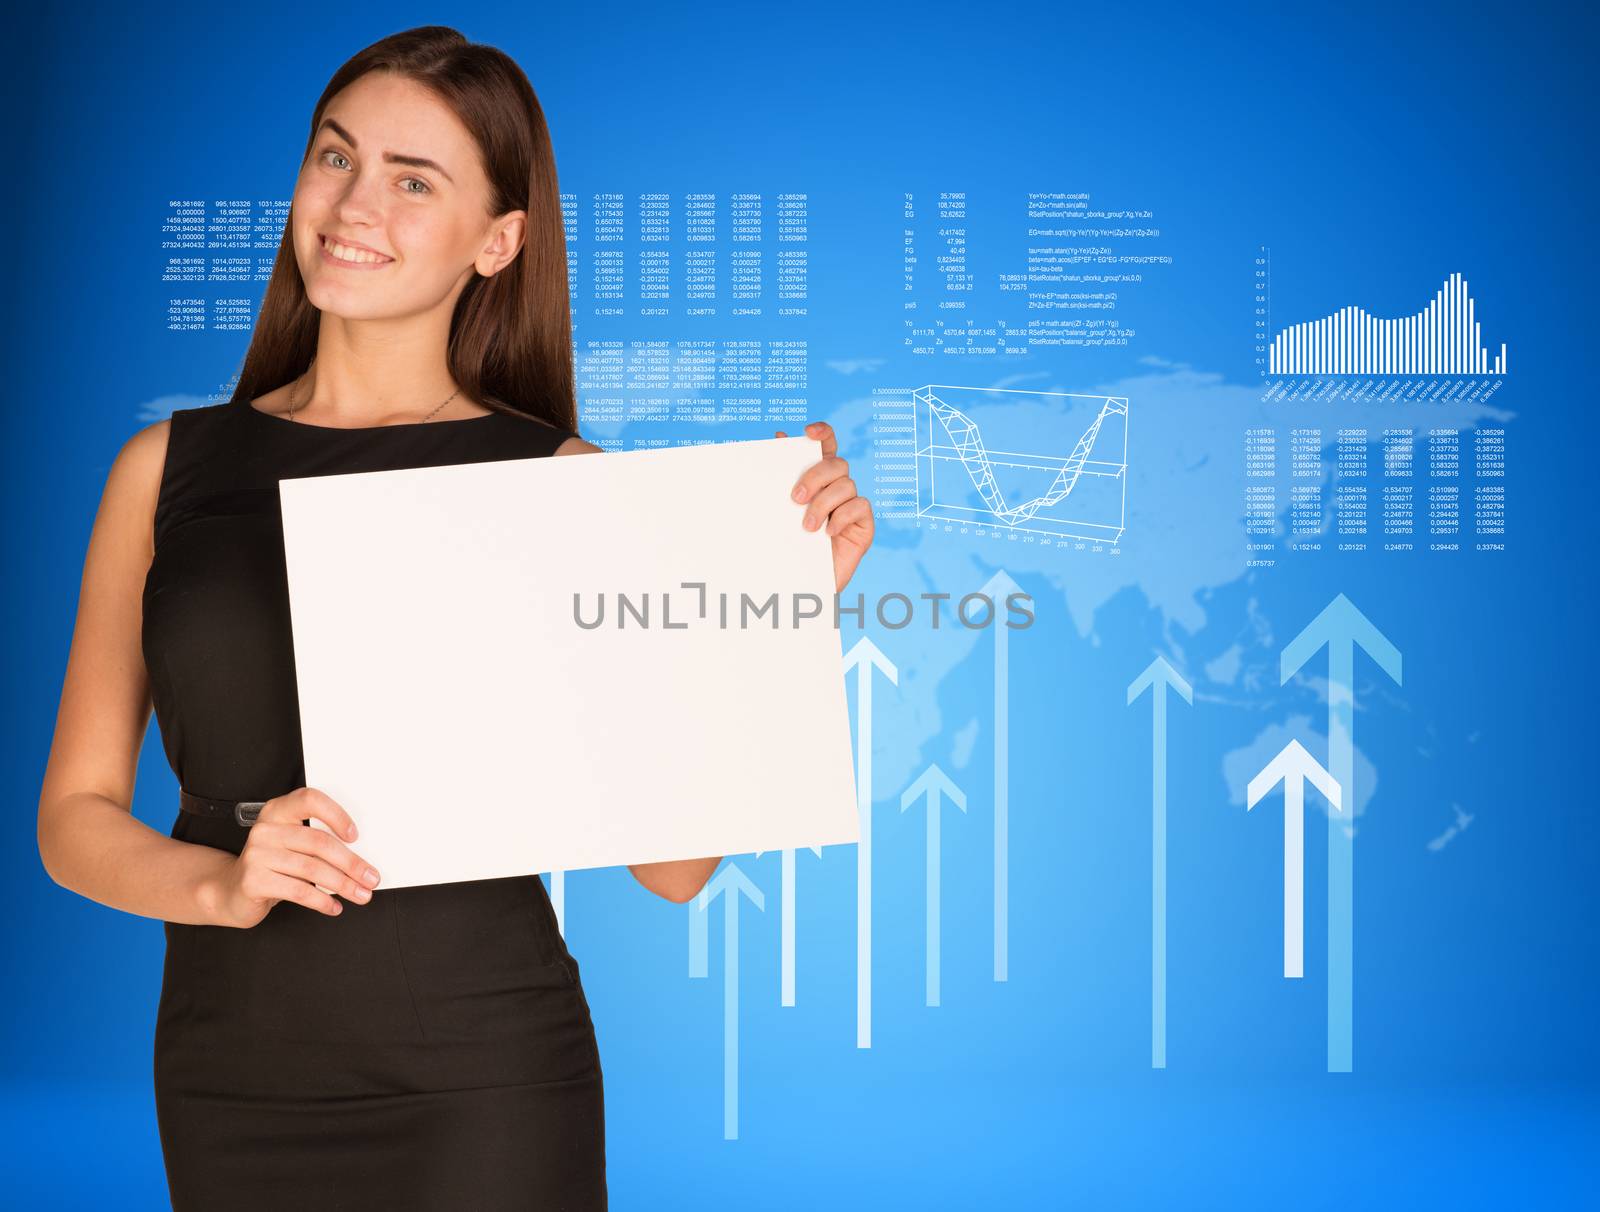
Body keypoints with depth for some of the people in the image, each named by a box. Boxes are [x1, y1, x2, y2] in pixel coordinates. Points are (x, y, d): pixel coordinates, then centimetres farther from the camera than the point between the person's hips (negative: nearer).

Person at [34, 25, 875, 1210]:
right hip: (231, 1079, 2)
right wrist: (225, 884, -13)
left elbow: (671, 859, -4)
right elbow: (76, 817, 5)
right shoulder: (170, 468, 4)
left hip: (481, 1081, -2)